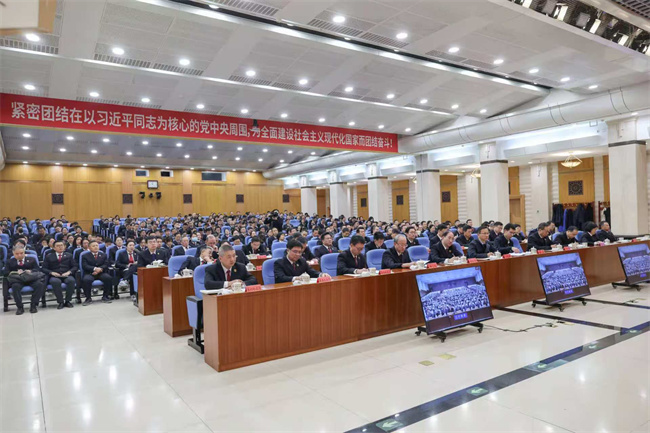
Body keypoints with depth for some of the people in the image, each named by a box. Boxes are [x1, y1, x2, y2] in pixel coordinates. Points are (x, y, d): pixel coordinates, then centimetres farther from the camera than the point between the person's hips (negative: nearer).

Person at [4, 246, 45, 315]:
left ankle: (33, 305, -26)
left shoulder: (31, 259, 23)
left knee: (40, 284, -33)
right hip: (17, 280, 0)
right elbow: (6, 273, 10)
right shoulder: (10, 261, 24)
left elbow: (37, 270, 11)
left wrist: (30, 271, -11)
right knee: (15, 286, -38)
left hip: (31, 279, 0)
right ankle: (20, 307, -28)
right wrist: (16, 272, -10)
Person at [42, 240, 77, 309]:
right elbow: (44, 268, 8)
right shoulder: (48, 257, 17)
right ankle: (61, 302, -25)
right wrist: (52, 272, -11)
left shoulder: (69, 255, 19)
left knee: (71, 280, -35)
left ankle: (67, 301, -19)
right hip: (54, 276, 0)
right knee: (55, 281, -37)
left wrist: (69, 272, -9)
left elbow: (75, 266, 11)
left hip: (66, 276, 1)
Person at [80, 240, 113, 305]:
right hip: (90, 274, -2)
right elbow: (85, 266, -5)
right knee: (86, 280, -35)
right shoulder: (85, 256, 12)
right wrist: (94, 269, -22)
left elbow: (106, 265, 5)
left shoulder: (104, 255, 19)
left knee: (108, 278, -30)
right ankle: (88, 298, -17)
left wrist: (100, 269, -17)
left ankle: (105, 297, -14)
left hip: (101, 273, 2)